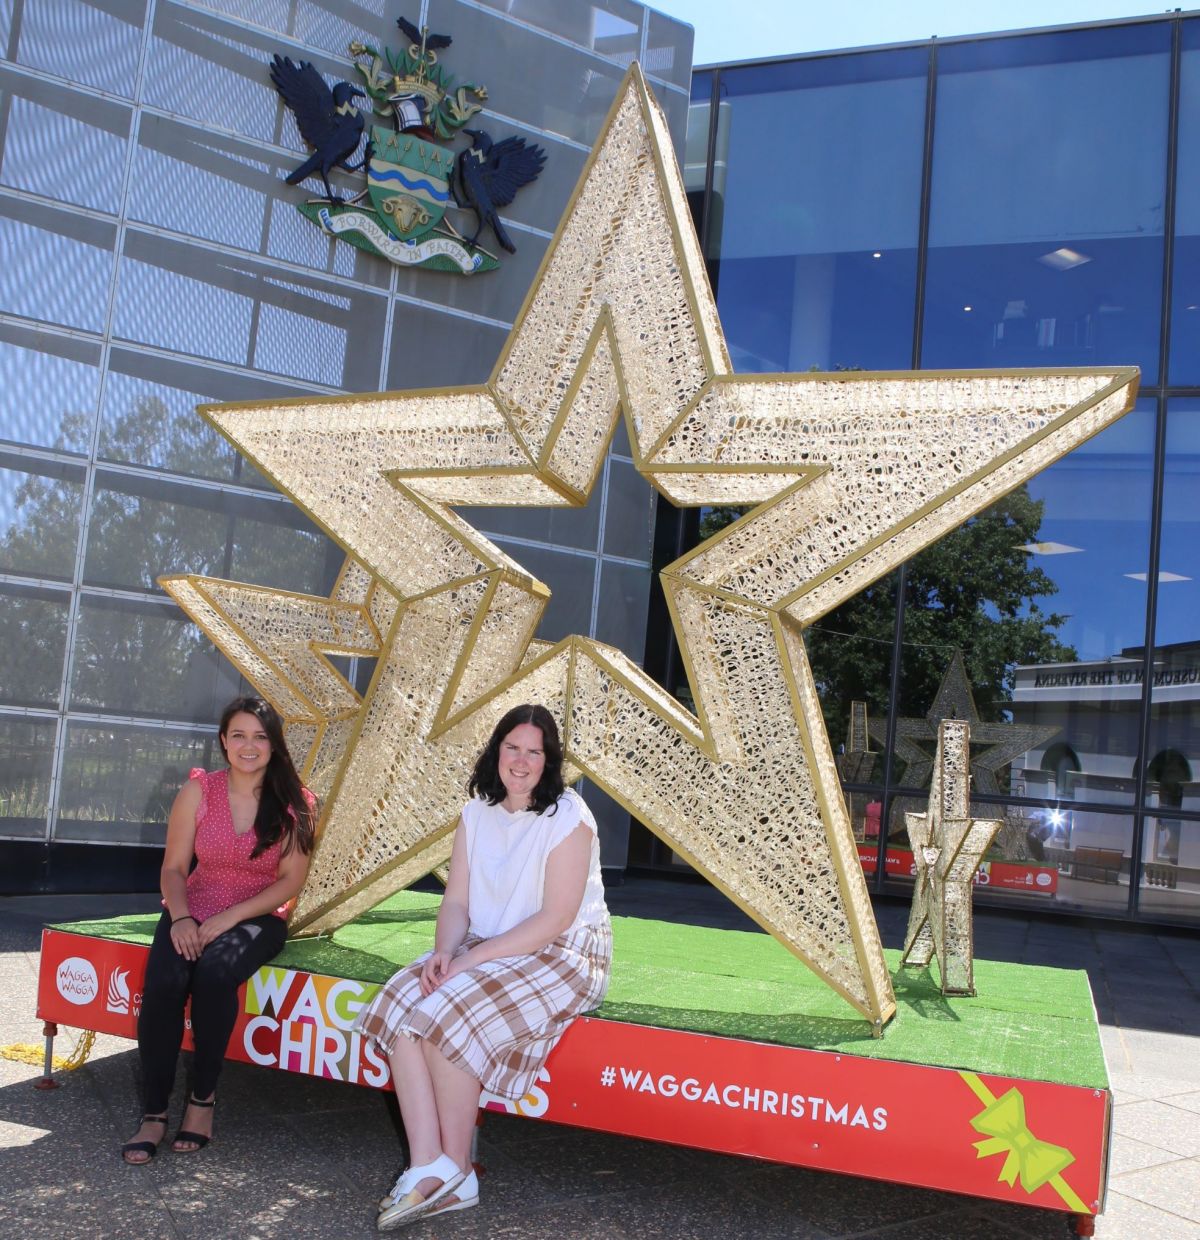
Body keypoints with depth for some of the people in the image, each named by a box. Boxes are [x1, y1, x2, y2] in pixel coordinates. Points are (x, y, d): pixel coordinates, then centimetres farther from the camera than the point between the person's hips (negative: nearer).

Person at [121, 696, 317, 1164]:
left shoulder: (294, 803, -3)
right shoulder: (198, 790, 2)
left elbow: (291, 881, -5)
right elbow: (173, 867, 3)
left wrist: (231, 916, -16)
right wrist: (180, 918, -16)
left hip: (258, 917, -2)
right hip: (193, 912, 2)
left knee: (215, 970, -33)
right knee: (163, 981, -28)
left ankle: (203, 1097, -15)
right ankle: (153, 1114, -18)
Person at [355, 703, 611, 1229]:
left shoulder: (567, 816, -14)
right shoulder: (477, 811, 6)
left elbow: (556, 919, -19)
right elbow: (456, 900, 6)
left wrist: (473, 958, -21)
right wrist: (445, 950, -15)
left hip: (561, 955, -7)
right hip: (484, 951, 7)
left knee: (448, 1015, -28)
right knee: (398, 1007, -17)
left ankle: (456, 1170, -10)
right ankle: (428, 1169, -21)